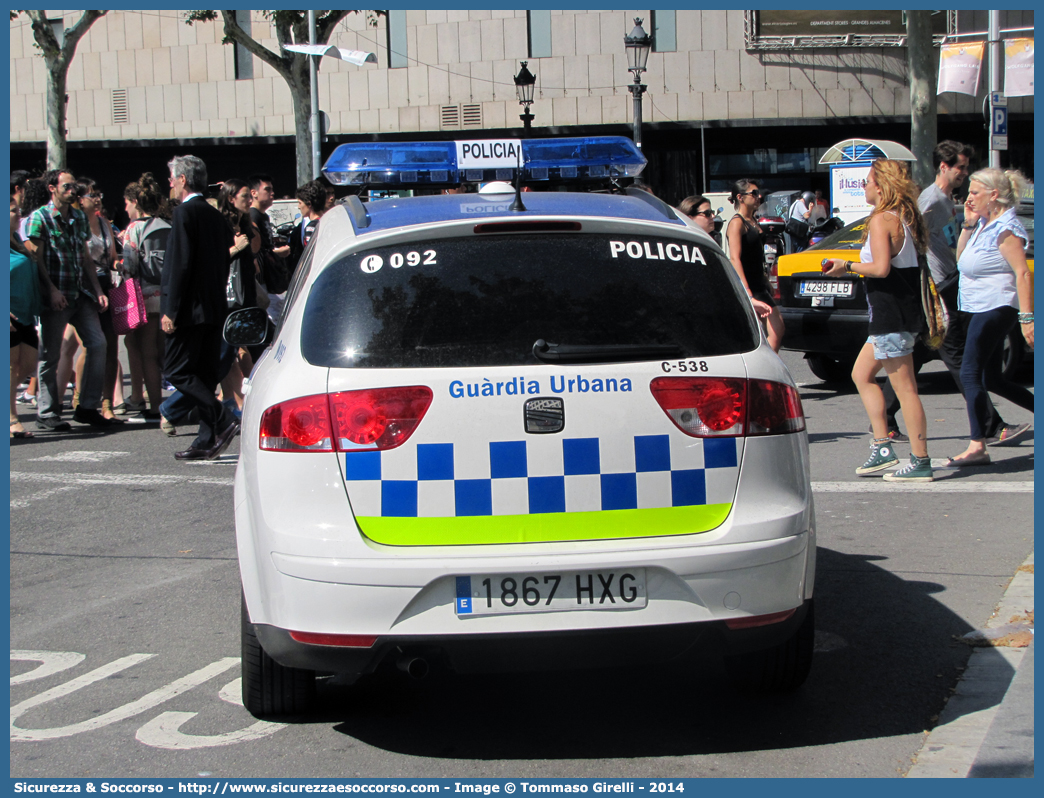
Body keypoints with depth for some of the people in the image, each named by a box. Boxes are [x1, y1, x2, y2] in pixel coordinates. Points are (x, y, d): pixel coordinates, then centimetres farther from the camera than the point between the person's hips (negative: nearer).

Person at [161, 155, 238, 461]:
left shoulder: (184, 212, -11)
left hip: (190, 309, -8)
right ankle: (207, 441, 8)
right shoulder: (216, 215, 14)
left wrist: (170, 309, -16)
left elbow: (180, 264, -17)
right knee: (204, 374, 9)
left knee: (177, 370, -4)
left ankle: (223, 421, -15)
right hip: (215, 308, 8)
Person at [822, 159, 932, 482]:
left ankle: (920, 462, -2)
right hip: (904, 311, 10)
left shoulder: (881, 220, -14)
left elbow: (881, 268, -23)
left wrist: (847, 266, -9)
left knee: (904, 388, -6)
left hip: (891, 315, -10)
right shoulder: (905, 217, 13)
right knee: (861, 374, 17)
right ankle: (882, 447, 14)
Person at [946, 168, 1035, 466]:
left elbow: (1023, 273, -22)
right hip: (981, 308, 10)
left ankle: (978, 447, -11)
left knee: (970, 373, -11)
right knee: (992, 379, 14)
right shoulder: (983, 224, 11)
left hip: (995, 307, -10)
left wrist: (1026, 317, -27)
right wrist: (968, 224, 7)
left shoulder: (1005, 228, -16)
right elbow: (961, 257, 20)